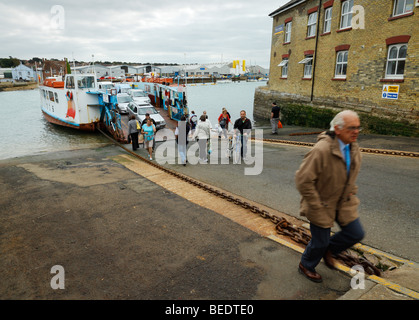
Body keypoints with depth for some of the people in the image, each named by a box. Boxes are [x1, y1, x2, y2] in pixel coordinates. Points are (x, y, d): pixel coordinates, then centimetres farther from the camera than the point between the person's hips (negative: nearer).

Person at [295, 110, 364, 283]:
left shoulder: (354, 148, -2)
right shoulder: (321, 150, -30)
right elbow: (303, 180, -28)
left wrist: (351, 191, 11)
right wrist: (316, 206, -22)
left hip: (344, 203, 7)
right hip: (322, 204, -7)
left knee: (356, 233, 10)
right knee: (320, 241, 7)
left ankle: (329, 250, 38)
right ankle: (306, 266, 37)